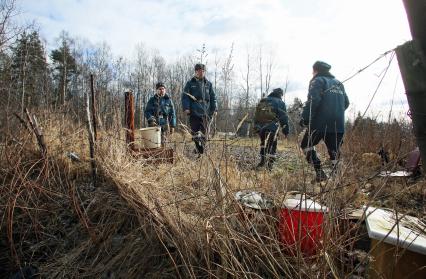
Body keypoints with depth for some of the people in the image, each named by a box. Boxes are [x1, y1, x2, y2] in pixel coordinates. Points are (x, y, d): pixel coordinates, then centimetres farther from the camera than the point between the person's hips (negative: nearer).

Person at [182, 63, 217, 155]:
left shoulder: (208, 84, 15)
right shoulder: (190, 83, 8)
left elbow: (213, 97, 16)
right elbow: (185, 96, 2)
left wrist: (214, 109, 6)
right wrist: (186, 108, -11)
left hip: (206, 113, 2)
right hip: (194, 112, -2)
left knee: (204, 133, 2)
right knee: (195, 133, -3)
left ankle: (201, 152, 10)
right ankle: (198, 151, 4)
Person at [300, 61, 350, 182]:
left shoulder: (318, 81, -1)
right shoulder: (338, 83, 22)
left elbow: (313, 100, -16)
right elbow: (346, 102, 21)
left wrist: (305, 117, -13)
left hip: (321, 123, -6)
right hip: (338, 125, 6)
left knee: (306, 145, 8)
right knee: (334, 152, 10)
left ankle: (319, 173, -3)